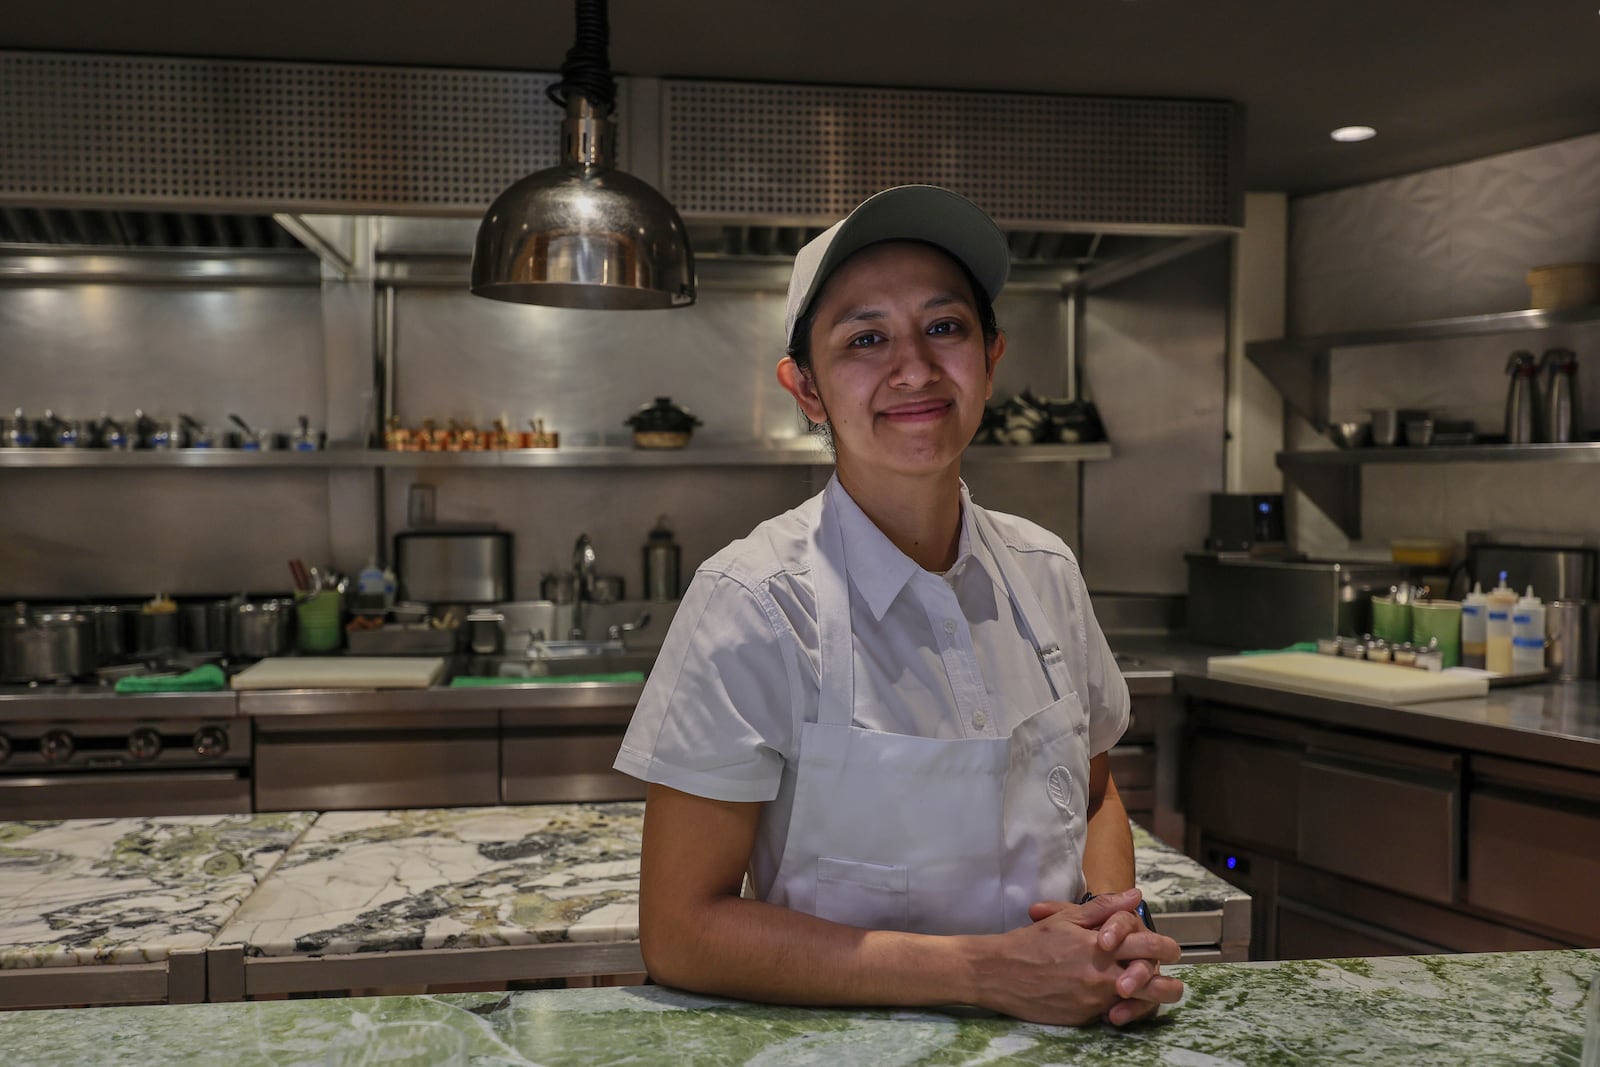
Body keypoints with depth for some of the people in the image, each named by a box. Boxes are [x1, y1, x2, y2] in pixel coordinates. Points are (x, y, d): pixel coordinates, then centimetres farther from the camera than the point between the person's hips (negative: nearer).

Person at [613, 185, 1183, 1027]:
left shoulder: (1044, 572, 1)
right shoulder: (756, 606, -13)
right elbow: (681, 934, -13)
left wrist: (1117, 921, -4)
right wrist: (984, 971, -17)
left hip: (1055, 1033, 4)